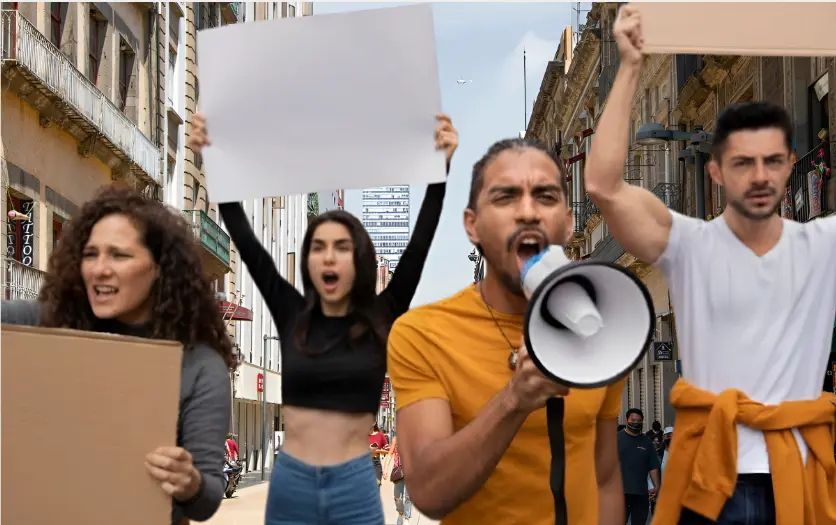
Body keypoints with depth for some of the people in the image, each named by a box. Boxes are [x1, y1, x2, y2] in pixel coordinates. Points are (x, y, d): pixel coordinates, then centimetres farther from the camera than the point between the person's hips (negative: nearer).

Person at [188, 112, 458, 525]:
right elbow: (244, 240, 1)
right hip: (290, 484, 2)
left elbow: (420, 242, -6)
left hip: (354, 486, -1)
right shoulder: (292, 314, 4)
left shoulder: (381, 321, 1)